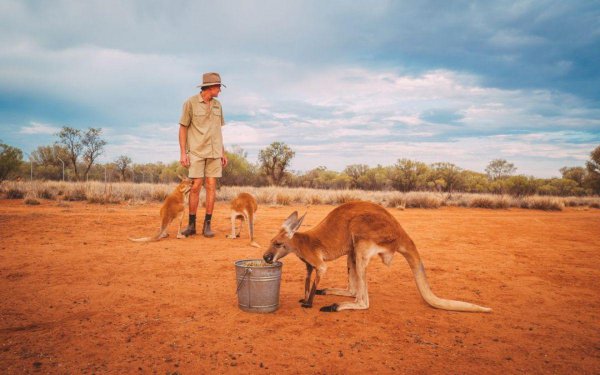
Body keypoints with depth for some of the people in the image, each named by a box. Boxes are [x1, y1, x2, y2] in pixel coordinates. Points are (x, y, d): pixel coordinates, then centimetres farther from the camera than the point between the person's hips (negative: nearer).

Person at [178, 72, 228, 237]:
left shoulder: (217, 105, 13)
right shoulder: (191, 103, -2)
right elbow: (183, 129, -1)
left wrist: (223, 153, 14)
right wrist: (183, 153, -8)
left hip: (214, 152, 4)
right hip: (196, 151, -4)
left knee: (211, 186, -1)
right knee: (195, 187, -6)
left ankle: (207, 225, 4)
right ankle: (191, 225, 5)